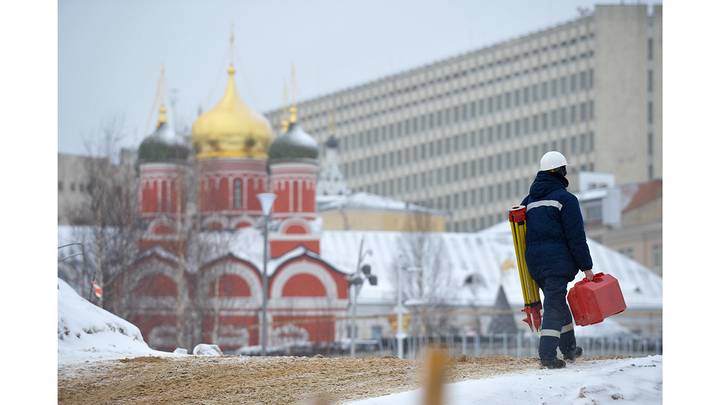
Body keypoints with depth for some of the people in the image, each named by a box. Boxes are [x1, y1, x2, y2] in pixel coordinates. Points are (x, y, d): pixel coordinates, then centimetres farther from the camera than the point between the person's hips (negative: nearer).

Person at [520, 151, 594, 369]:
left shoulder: (529, 200, 15)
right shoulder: (565, 199, -7)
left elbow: (522, 234, 18)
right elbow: (576, 236, -10)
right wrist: (586, 266, -7)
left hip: (534, 261, 7)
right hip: (557, 260, -7)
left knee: (557, 302, 20)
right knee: (554, 304, -7)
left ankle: (569, 347, 30)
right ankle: (547, 354, -16)